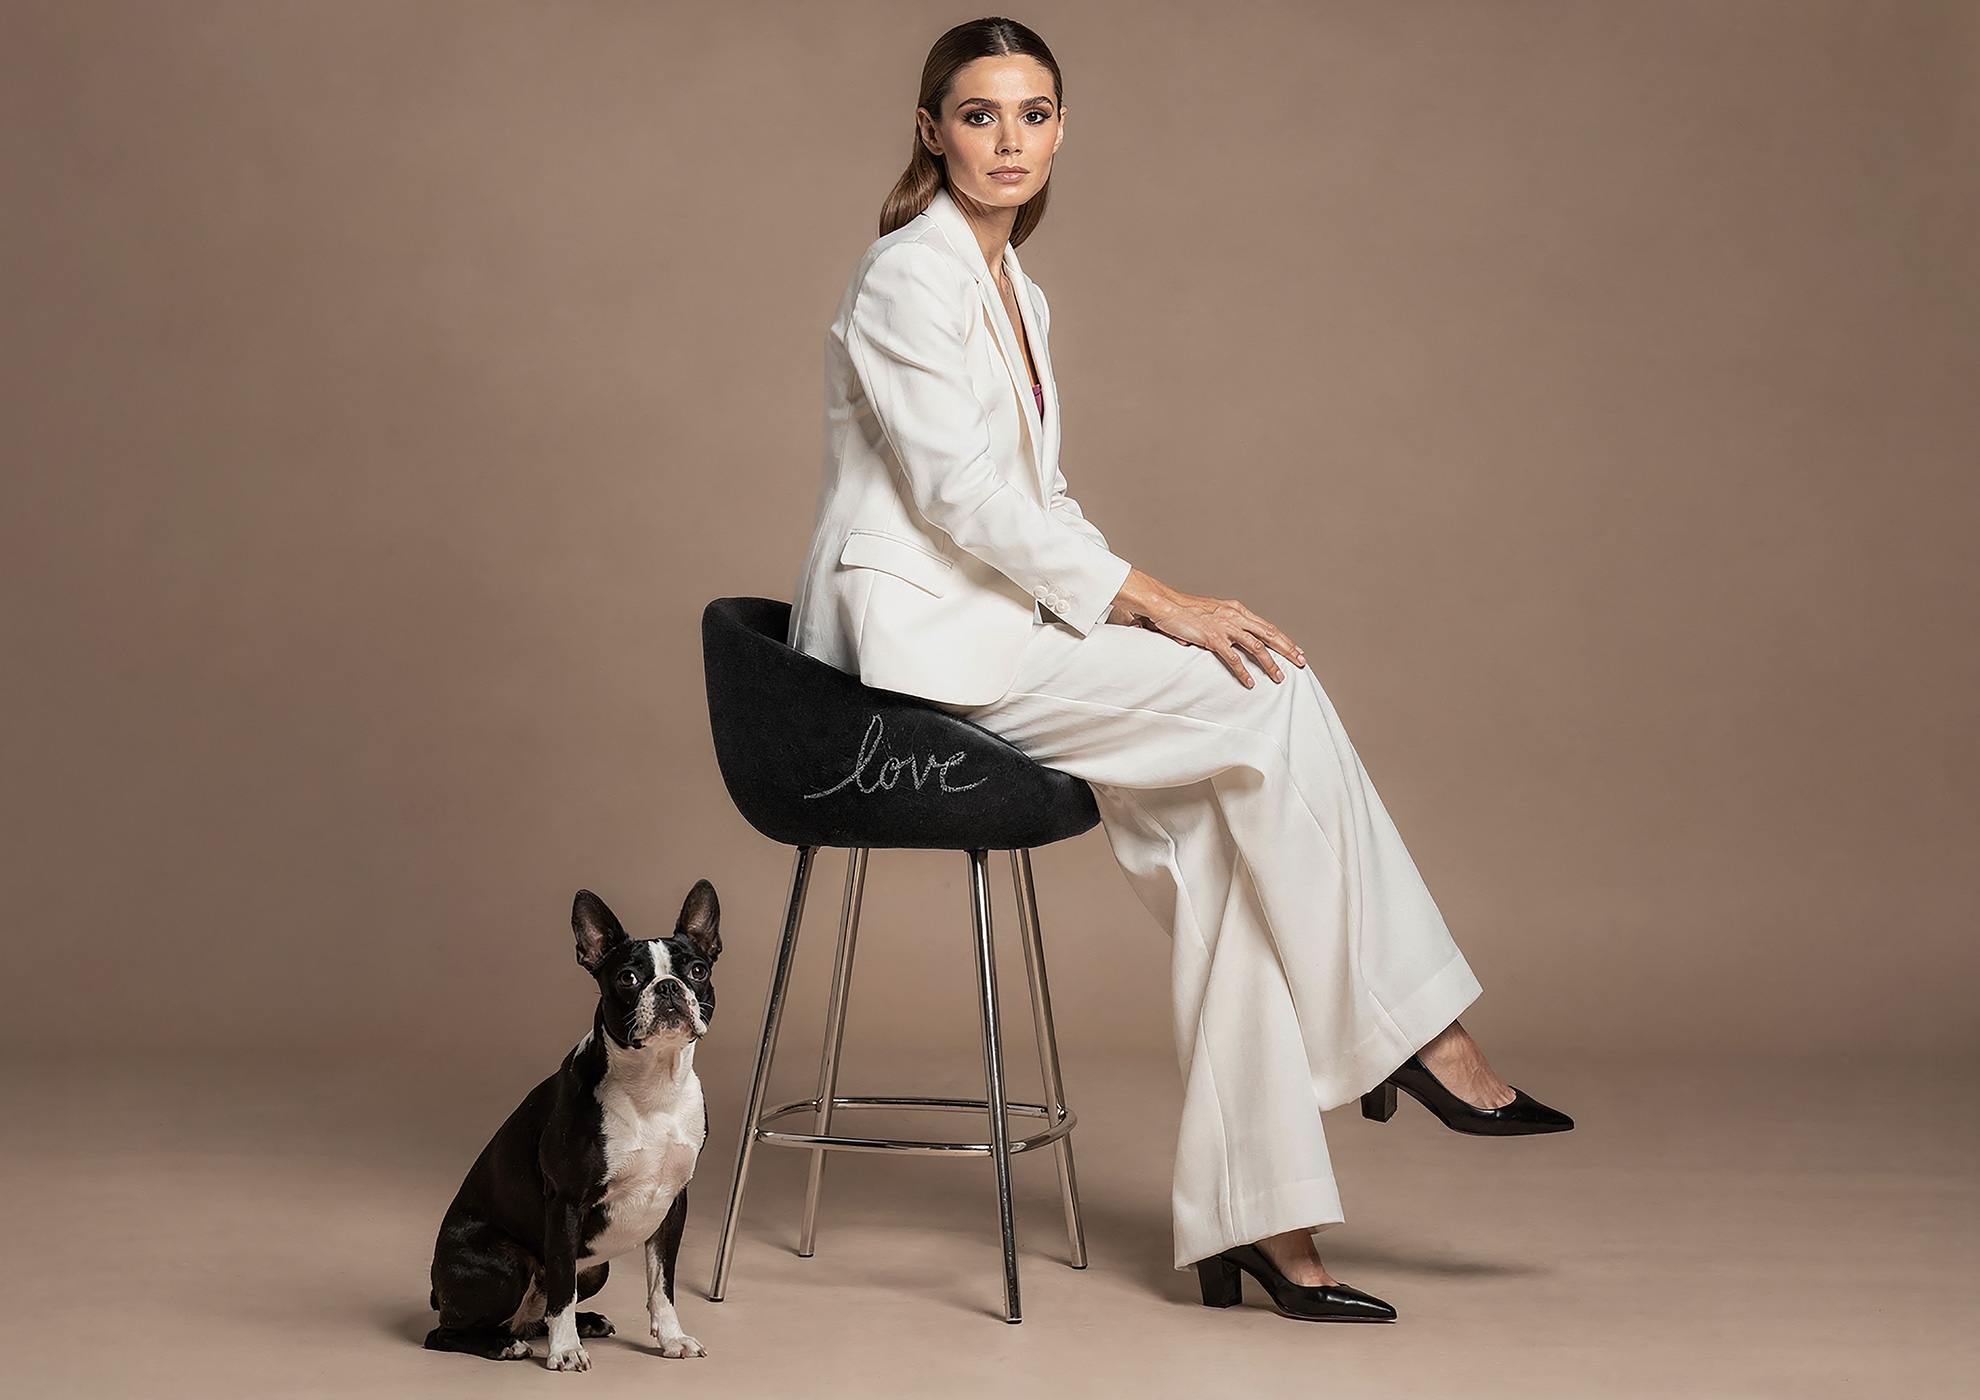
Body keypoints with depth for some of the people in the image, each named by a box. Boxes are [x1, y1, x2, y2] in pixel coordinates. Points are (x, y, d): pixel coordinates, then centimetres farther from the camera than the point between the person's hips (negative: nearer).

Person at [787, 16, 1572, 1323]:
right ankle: (1414, 1035, -6)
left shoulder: (1021, 295, 20)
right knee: (1270, 699, -18)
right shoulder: (909, 279, -8)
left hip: (997, 626, 8)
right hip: (922, 641, -8)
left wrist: (1136, 601, 3)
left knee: (1222, 823, -14)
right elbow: (962, 494, -17)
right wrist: (1151, 601, -19)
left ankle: (1254, 1221, -15)